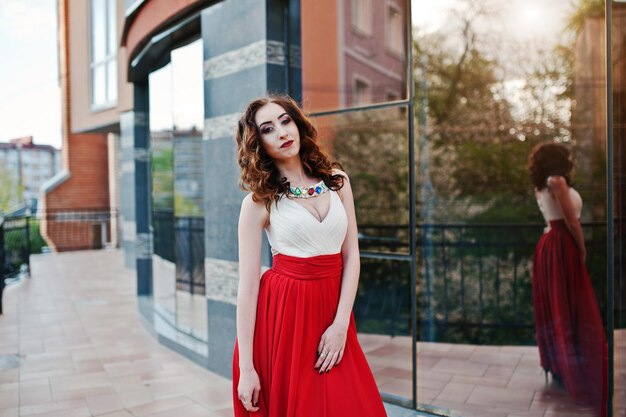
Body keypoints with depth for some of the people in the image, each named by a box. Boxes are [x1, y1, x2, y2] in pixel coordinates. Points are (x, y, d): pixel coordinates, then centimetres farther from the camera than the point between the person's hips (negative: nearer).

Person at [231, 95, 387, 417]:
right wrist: (246, 368, -10)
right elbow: (248, 284, -7)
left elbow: (351, 255, 3)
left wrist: (341, 324, -7)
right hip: (281, 314, -3)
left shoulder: (336, 180, 5)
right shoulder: (258, 201, -4)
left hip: (332, 310, 3)